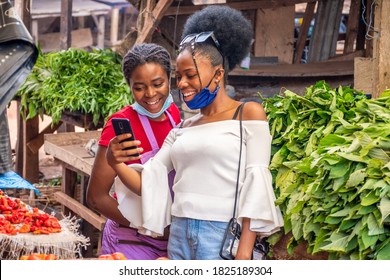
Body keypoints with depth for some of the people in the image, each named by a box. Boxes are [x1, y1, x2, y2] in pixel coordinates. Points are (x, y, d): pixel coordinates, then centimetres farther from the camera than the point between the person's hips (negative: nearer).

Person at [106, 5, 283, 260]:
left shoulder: (249, 114, -1)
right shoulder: (181, 129, 13)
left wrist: (245, 250, -15)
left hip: (223, 237, -5)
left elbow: (255, 184, -8)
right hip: (179, 235, 5)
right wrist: (116, 163, -11)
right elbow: (147, 182, 9)